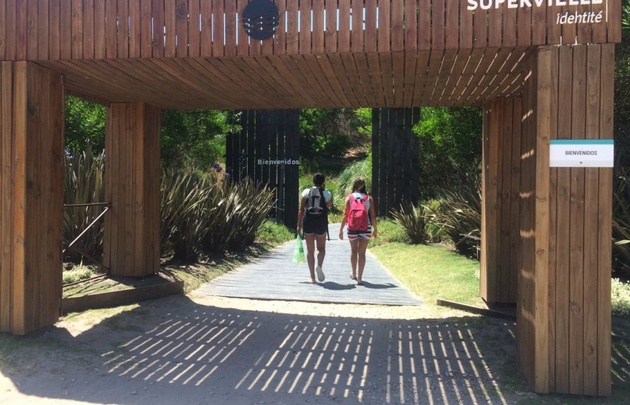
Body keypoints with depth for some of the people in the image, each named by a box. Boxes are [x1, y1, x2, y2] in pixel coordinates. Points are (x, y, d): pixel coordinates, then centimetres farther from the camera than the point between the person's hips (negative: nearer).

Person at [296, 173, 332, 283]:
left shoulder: (306, 192, 4)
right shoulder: (326, 193, 2)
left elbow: (301, 209, 1)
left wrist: (299, 225, 6)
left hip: (308, 221, 1)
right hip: (321, 222, -1)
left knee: (310, 250, 8)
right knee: (321, 248, 15)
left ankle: (312, 276, 8)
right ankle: (319, 266, -13)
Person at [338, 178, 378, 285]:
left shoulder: (349, 197, 1)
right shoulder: (369, 198, 3)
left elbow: (345, 215, -3)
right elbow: (373, 216, 2)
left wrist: (341, 229, 1)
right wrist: (375, 229, 13)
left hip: (352, 228, 1)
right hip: (365, 228, 0)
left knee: (353, 250, 19)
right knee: (362, 252, 4)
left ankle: (354, 274, 32)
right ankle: (359, 278, 2)